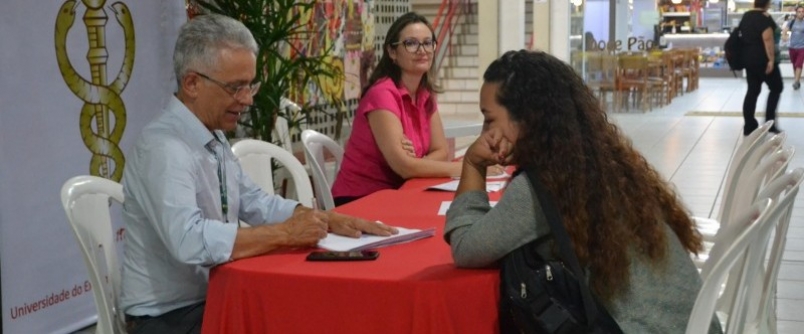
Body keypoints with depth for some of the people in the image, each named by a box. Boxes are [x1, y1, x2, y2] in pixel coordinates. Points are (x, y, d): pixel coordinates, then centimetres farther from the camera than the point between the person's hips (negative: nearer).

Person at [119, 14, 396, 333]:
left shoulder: (214, 137, 6)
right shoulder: (163, 148, -21)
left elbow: (256, 203, 14)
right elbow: (190, 241, -34)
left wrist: (328, 220, 1)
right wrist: (285, 232, -25)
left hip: (214, 299, 8)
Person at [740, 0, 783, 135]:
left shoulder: (746, 16, 12)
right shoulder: (764, 18, -15)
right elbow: (768, 39, -24)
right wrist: (771, 59, -24)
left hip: (748, 59, 8)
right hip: (762, 60, -8)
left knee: (752, 90, 8)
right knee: (776, 88, 6)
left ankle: (749, 126, 6)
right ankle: (769, 121, 1)